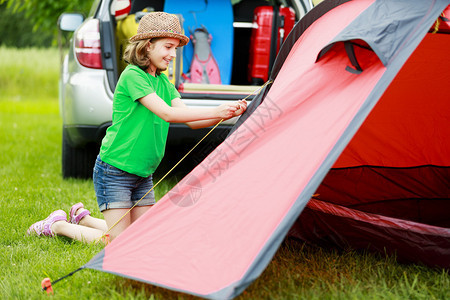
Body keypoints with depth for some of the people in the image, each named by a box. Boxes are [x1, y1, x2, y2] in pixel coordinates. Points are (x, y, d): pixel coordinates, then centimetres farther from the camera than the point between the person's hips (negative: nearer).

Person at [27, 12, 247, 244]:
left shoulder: (164, 83, 9)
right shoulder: (132, 76, -17)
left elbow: (190, 120, -1)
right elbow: (167, 113, -26)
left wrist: (228, 114, -16)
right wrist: (215, 112, -30)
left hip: (143, 175, 8)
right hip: (114, 171, -8)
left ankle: (82, 217, 28)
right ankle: (57, 225, 13)